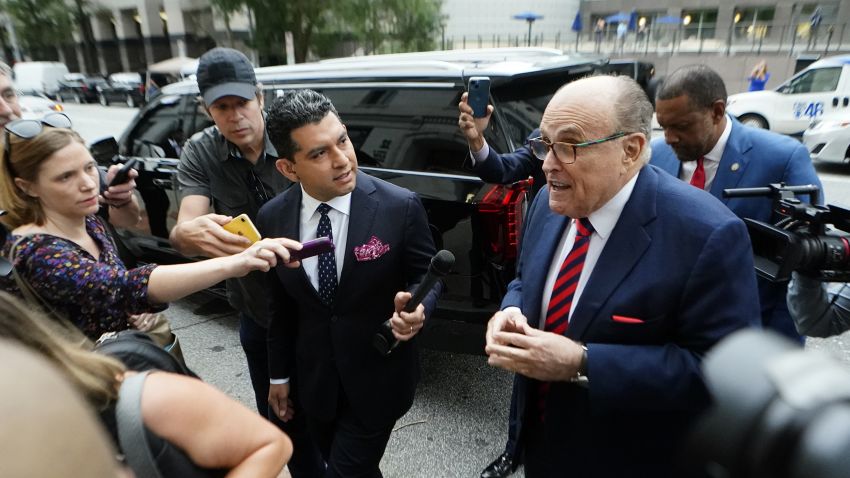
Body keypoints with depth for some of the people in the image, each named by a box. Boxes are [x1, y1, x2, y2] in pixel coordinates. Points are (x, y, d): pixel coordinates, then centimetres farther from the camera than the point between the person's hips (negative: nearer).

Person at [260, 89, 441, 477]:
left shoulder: (401, 207, -21)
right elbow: (281, 305, 2)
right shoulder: (272, 218, -9)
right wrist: (279, 374, 10)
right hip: (314, 382, 4)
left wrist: (417, 308, -30)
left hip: (378, 380, -3)